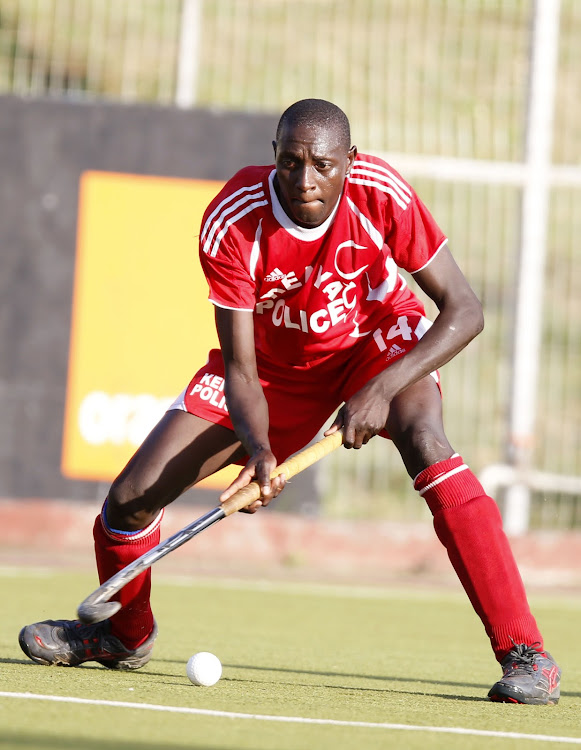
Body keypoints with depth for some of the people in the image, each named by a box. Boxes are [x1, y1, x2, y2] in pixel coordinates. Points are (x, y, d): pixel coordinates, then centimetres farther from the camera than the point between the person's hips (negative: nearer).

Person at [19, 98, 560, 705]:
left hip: (380, 341, -1)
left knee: (424, 441, -35)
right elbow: (240, 369, -23)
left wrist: (382, 388, -37)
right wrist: (259, 448, -43)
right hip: (276, 363, 2)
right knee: (132, 497, -7)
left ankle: (524, 652, -32)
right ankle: (123, 634, 29)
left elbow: (463, 311, -24)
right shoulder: (231, 222, -29)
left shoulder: (382, 195, -30)